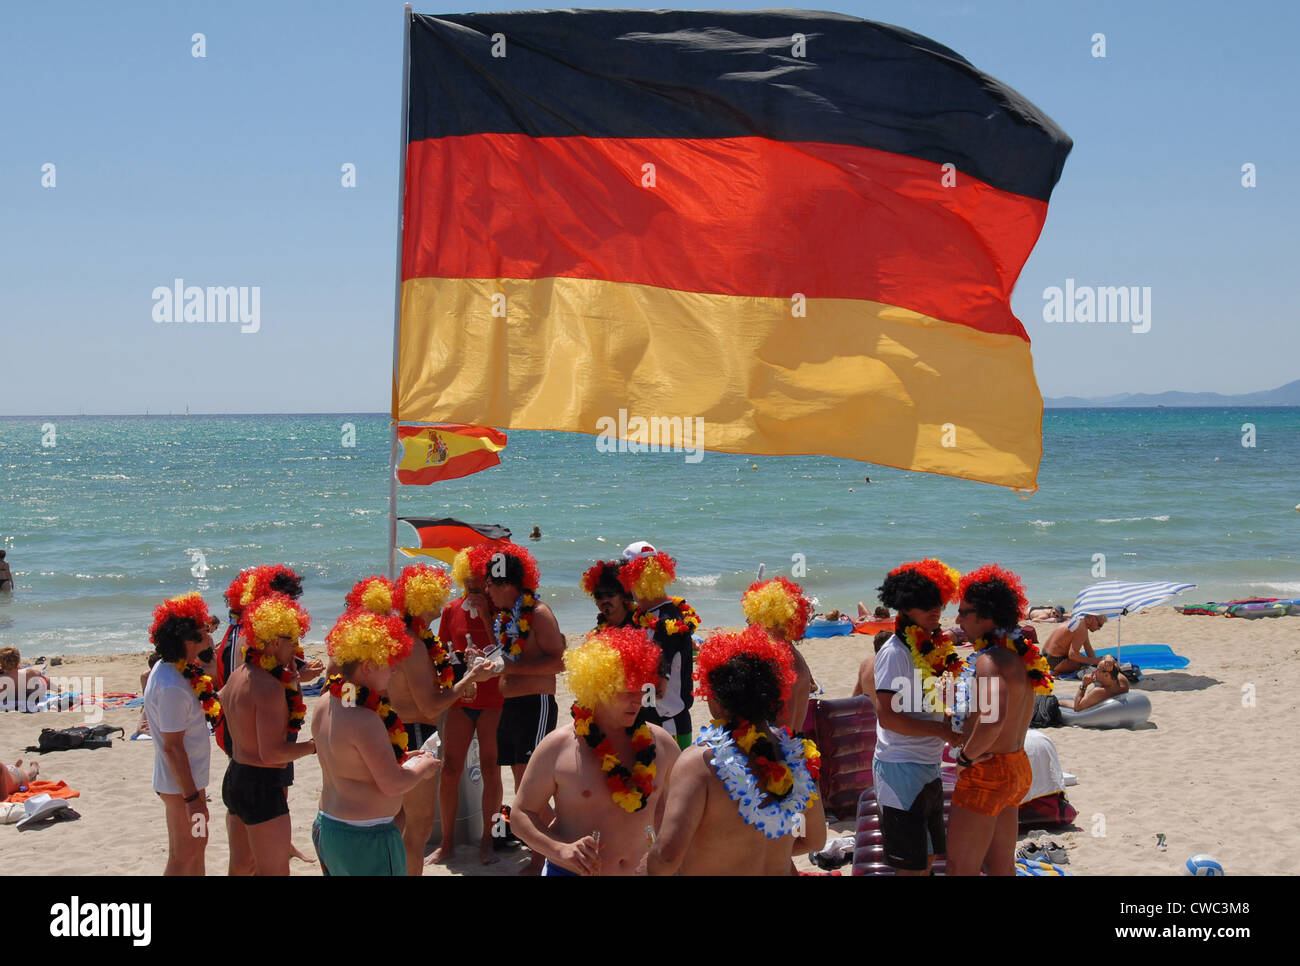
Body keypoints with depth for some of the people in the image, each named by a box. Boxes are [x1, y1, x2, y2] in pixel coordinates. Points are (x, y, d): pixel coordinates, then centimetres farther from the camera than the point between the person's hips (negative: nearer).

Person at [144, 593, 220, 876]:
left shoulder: (168, 668, 1)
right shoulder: (171, 688, -29)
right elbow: (172, 746, -26)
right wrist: (191, 797, -23)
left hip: (191, 776, 10)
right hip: (181, 783, -10)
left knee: (197, 845, 22)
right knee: (184, 855, 1)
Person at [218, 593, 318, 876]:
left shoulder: (237, 676, 7)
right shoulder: (269, 687, -22)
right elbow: (271, 753, -25)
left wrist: (292, 680, 9)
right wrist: (316, 745, -16)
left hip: (234, 777, 10)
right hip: (262, 786, -10)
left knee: (241, 865, 20)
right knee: (274, 872, -3)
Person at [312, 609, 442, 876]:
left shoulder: (324, 704, 5)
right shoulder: (365, 720, -24)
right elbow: (393, 784, -23)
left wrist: (401, 759, 15)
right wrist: (421, 767, -4)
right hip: (365, 838, -10)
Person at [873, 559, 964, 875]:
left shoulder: (932, 647, 9)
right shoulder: (895, 652, -16)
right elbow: (887, 717, -22)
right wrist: (942, 730, -18)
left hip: (929, 768, 9)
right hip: (901, 769, -9)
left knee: (928, 855, 17)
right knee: (911, 864, -3)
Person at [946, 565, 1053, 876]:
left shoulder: (991, 660, -23)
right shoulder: (1022, 654, 7)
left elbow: (993, 716, -41)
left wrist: (966, 757, -25)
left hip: (987, 773, -10)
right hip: (1018, 766, 10)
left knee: (960, 869, 0)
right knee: (1002, 866, 19)